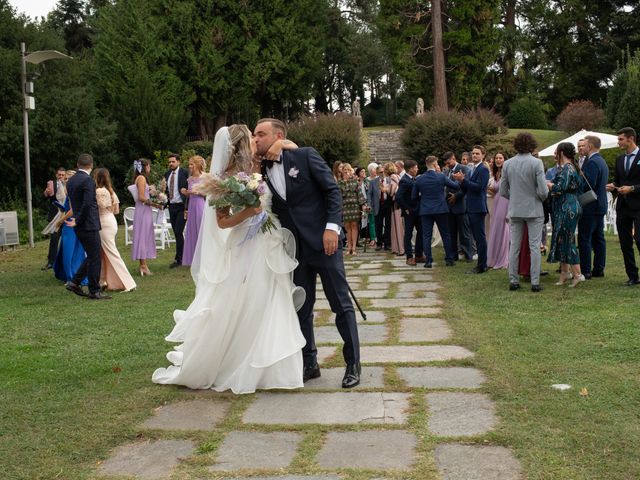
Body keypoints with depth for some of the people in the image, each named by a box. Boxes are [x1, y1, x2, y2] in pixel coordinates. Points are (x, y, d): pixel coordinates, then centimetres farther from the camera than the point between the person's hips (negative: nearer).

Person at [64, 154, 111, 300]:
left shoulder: (70, 181, 12)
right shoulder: (88, 180, -15)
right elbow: (87, 204, -21)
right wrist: (78, 221, -11)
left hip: (79, 226, 9)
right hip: (89, 225, -9)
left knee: (91, 257, 18)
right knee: (95, 259, -1)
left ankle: (74, 282, 18)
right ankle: (94, 291, 5)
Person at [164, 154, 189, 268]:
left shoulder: (184, 173, -7)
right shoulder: (167, 174, 12)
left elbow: (188, 189, -10)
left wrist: (187, 207, -15)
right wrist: (164, 200, 0)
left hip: (181, 206, -6)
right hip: (171, 206, 6)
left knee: (178, 232, -11)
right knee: (176, 233, 9)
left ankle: (178, 259, -7)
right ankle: (182, 256, 16)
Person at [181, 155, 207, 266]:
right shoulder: (190, 179, 13)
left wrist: (198, 192, -15)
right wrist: (185, 193, 0)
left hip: (201, 206, -6)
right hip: (191, 207, 6)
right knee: (192, 233, 6)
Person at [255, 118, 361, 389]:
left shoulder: (305, 156, -5)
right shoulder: (262, 173, 7)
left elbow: (332, 190, -7)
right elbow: (273, 212, 11)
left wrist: (332, 227, -18)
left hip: (322, 242, -5)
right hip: (294, 250, 5)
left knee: (341, 304, 2)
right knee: (301, 308, 10)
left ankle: (353, 364, 12)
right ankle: (309, 363, 22)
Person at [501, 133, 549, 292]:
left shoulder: (507, 164, 0)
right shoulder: (536, 163, -12)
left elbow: (503, 191, 5)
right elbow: (543, 190, -14)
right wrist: (542, 198, 7)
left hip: (515, 211, 3)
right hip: (534, 210, -3)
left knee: (514, 247, 9)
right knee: (534, 247, 2)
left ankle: (513, 280, 13)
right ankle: (535, 282, 2)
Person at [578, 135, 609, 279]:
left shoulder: (592, 162, -17)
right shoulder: (602, 161, 16)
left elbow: (589, 184, -24)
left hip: (590, 207, -10)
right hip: (600, 206, 10)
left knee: (584, 240, -6)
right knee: (599, 238, 12)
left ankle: (585, 271, -4)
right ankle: (599, 269, 17)